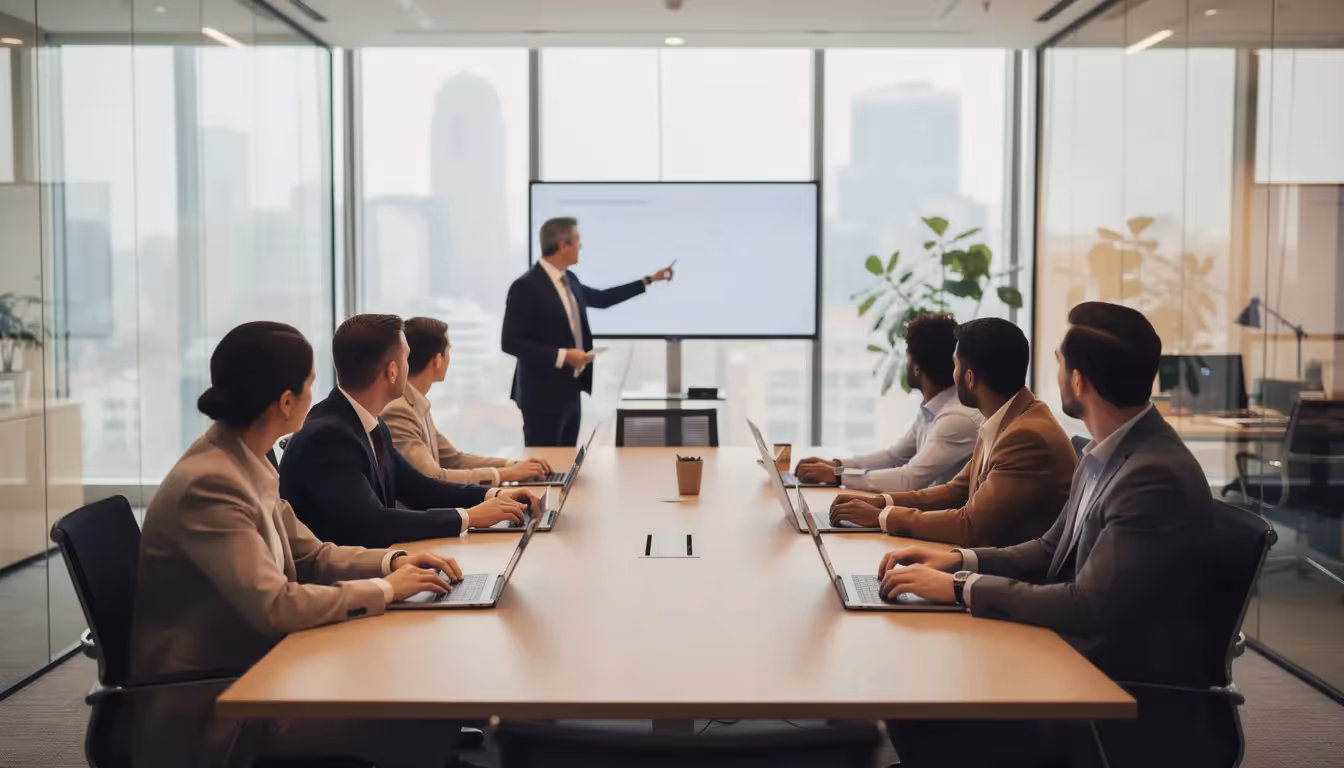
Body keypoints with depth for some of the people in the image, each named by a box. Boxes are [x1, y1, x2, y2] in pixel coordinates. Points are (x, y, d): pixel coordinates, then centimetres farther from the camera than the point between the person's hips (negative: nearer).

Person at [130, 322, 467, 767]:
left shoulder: (247, 464, 5)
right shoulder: (208, 484, -23)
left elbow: (310, 556, 14)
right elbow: (274, 607, -27)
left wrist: (392, 562, -1)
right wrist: (384, 589, -16)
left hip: (250, 668, 9)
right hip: (208, 703, -9)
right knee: (419, 729, -18)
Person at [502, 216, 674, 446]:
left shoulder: (569, 280, 10)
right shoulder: (526, 287, -16)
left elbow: (602, 299, 26)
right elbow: (510, 341, -19)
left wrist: (650, 280, 29)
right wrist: (561, 355, -23)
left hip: (569, 392, 9)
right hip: (543, 395, -9)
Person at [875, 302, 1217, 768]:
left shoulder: (1158, 477, -25)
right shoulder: (1107, 452, 5)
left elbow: (1088, 608, -27)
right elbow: (1054, 551, 14)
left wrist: (961, 587, -20)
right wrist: (959, 560, 0)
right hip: (1082, 661, 8)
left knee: (928, 718, -16)